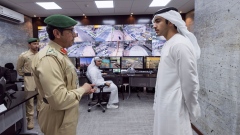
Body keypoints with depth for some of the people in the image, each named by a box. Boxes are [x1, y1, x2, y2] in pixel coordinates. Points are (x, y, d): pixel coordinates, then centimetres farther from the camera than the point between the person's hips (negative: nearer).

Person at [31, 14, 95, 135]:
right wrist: (83, 89, -18)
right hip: (59, 119, -9)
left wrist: (84, 89, 3)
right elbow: (59, 100, -33)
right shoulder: (49, 58, -27)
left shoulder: (60, 54, 7)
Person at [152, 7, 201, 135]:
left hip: (174, 109, -9)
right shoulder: (169, 44, 11)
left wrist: (192, 112, -9)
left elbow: (189, 82, -18)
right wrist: (158, 103, 18)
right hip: (165, 106, 9)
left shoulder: (180, 44, -18)